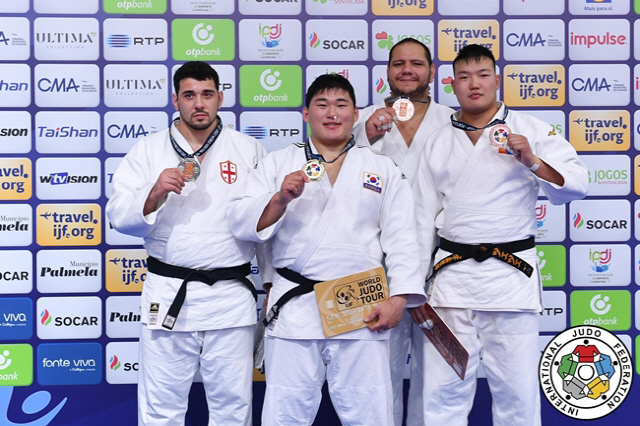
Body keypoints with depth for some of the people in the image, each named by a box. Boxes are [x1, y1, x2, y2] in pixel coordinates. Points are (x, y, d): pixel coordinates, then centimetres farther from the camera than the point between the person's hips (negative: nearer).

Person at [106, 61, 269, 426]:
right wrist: (154, 195, -19)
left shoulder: (249, 149, 6)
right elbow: (120, 215, 0)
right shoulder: (149, 150, 6)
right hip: (168, 295, 0)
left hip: (231, 296, 0)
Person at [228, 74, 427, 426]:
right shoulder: (278, 164, 10)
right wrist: (280, 199, -16)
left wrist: (398, 298, -6)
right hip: (294, 311, 0)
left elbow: (401, 239, 5)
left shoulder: (383, 169, 11)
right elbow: (242, 223, 2)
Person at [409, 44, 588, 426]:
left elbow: (576, 186, -2)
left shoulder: (530, 130, 4)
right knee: (443, 390, 4)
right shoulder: (439, 143, 11)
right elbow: (424, 219, 11)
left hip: (511, 274, -2)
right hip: (453, 275, 2)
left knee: (517, 390, 3)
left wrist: (533, 162, -18)